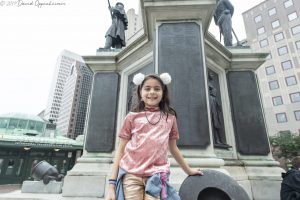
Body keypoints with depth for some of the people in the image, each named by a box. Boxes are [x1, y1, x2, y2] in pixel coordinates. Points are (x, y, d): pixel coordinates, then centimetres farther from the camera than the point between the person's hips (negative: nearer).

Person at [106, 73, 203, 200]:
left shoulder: (170, 117, 9)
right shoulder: (132, 117, 5)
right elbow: (121, 150, 6)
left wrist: (188, 170, 28)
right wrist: (112, 184, 1)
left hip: (156, 176, 1)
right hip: (131, 175, 0)